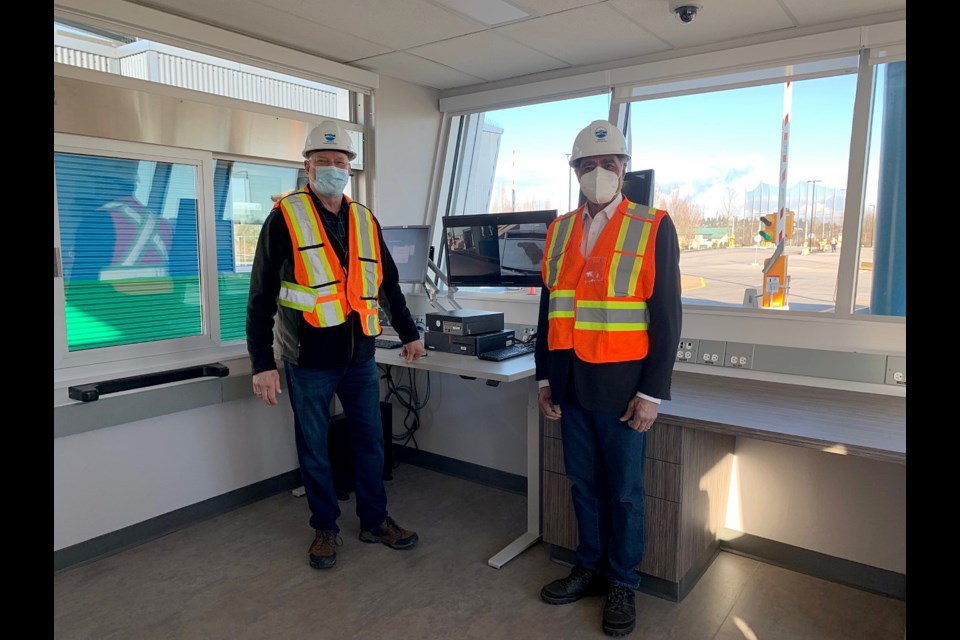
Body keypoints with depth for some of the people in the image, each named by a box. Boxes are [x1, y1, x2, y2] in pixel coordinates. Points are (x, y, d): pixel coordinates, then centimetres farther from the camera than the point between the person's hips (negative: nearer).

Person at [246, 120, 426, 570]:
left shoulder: (365, 221, 8)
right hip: (308, 361, -3)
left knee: (370, 441, 12)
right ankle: (325, 528, 29)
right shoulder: (285, 217, -5)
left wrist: (408, 334, 20)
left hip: (360, 357, 4)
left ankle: (375, 521, 30)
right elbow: (262, 296, -7)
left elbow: (389, 283, 17)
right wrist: (262, 363, -11)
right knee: (314, 448, 10)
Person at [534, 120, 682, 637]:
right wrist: (545, 378, 8)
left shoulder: (654, 228, -5)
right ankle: (590, 567, 35)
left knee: (625, 490, 10)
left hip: (622, 384, -4)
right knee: (583, 482, 16)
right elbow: (549, 308, 11)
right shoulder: (559, 230, 8)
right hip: (571, 383, 4)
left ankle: (622, 584, 29)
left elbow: (666, 316, -6)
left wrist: (652, 393, -10)